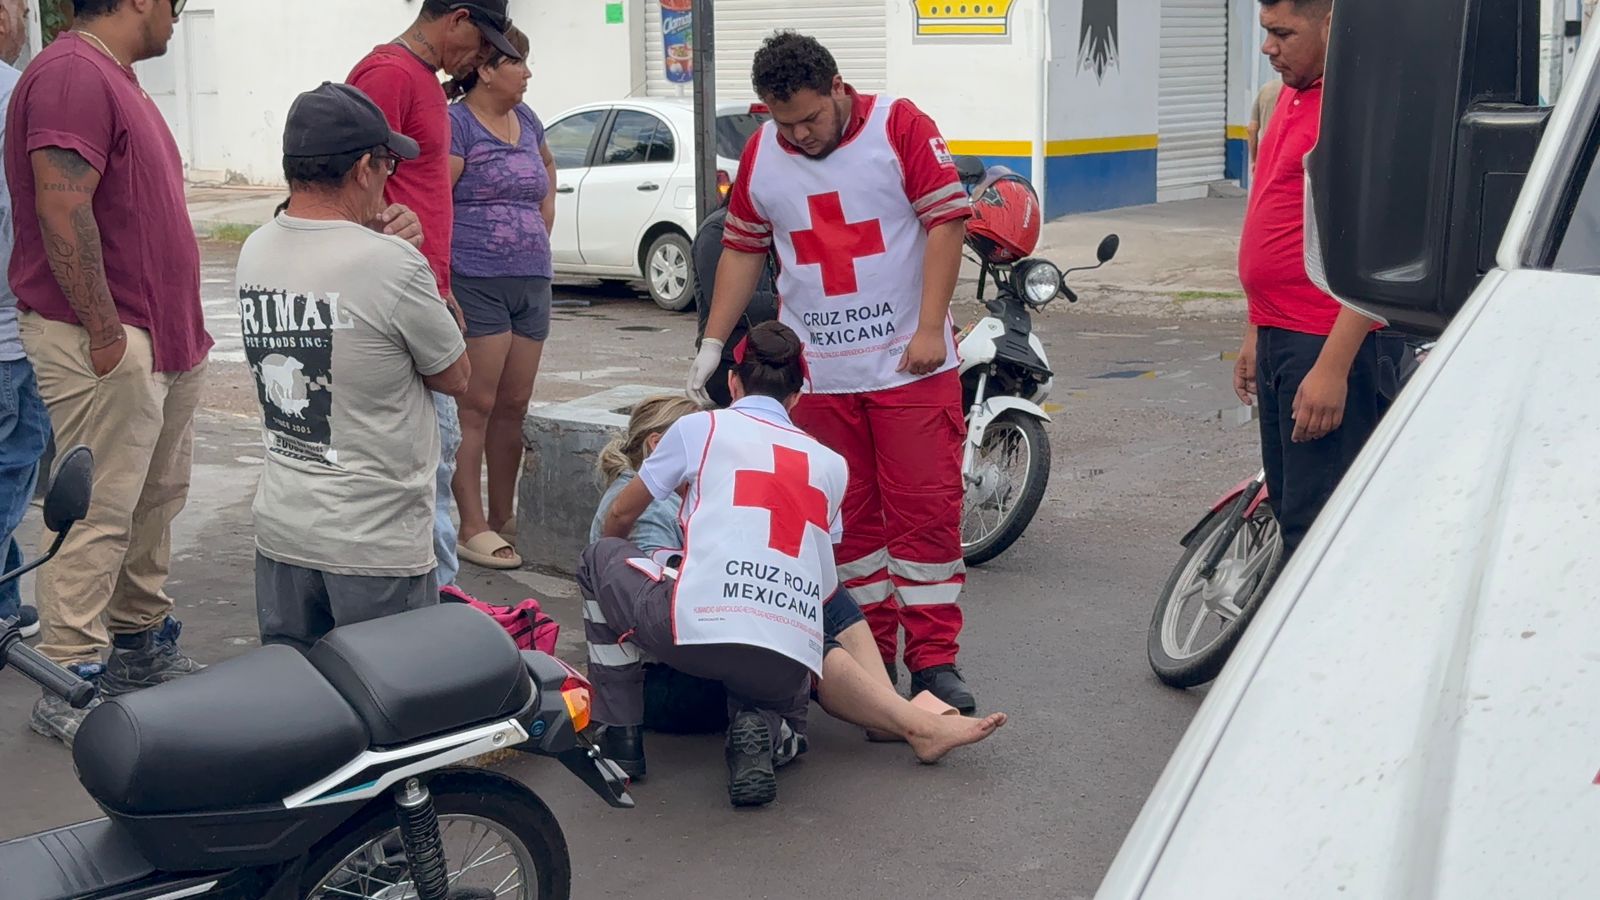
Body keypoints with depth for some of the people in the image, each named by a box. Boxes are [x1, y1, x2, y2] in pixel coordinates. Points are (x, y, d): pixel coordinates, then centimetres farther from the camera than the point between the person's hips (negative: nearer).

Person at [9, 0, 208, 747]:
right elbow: (62, 210, -23)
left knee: (156, 503, 16)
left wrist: (183, 330, 20)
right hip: (108, 345, -10)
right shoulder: (74, 73, -15)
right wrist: (106, 332, -22)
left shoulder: (116, 78, 18)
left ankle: (141, 644, 29)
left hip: (165, 342, 10)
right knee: (101, 514, -6)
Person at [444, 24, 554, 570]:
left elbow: (547, 165, 38)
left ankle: (502, 520, 21)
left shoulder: (525, 120, 15)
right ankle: (473, 529, 1)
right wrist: (441, 288, -22)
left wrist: (546, 213, 20)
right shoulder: (456, 124, -8)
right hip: (476, 282, -7)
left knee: (515, 406, 10)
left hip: (532, 281, 7)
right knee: (476, 407, -4)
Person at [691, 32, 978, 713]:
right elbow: (743, 250, 15)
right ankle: (870, 654, 16)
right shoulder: (759, 156, 7)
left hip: (910, 364, -3)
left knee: (927, 509, -4)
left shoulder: (900, 127, -5)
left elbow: (946, 221, -8)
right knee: (846, 519, 6)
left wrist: (930, 328, -13)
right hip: (817, 371, 4)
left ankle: (934, 660, 1)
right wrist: (712, 343, 10)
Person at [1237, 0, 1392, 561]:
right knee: (1287, 509, 17)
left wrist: (1333, 367, -23)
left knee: (1315, 530, -7)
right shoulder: (1292, 96, 16)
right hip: (1279, 339, 10)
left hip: (1326, 347, -10)